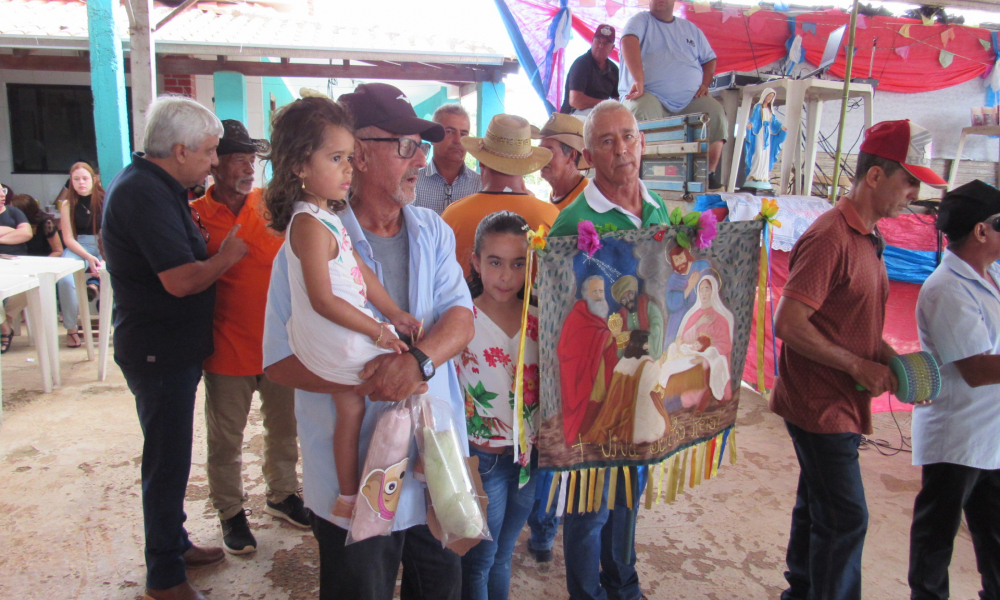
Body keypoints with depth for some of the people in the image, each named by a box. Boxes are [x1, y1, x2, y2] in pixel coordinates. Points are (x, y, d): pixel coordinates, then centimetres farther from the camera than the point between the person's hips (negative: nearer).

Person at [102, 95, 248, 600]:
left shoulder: (152, 186, 11)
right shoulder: (145, 194, -22)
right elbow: (181, 280, -26)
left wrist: (216, 254, 3)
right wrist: (228, 256, -11)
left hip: (171, 347, 10)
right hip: (160, 353, -10)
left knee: (170, 454, 21)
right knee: (167, 460, 2)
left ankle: (173, 544, 38)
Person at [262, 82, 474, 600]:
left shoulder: (433, 232, 4)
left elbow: (461, 318, -5)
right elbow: (280, 361, -13)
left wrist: (419, 359, -26)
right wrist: (366, 382, -26)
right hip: (354, 477, -5)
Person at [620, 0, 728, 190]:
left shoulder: (690, 28, 23)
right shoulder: (641, 20, 7)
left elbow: (709, 59, 28)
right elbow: (629, 41, -15)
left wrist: (704, 84, 6)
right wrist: (638, 80, -31)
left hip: (689, 101, 5)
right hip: (649, 95, -4)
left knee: (716, 114, -18)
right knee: (644, 113, -36)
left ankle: (708, 175, -11)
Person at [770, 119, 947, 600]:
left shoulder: (869, 237, 12)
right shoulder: (830, 238, -19)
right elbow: (788, 325, -24)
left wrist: (891, 359, 5)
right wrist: (860, 367, -17)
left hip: (841, 405, 9)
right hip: (820, 405, -9)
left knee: (817, 510, 19)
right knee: (844, 520, -3)